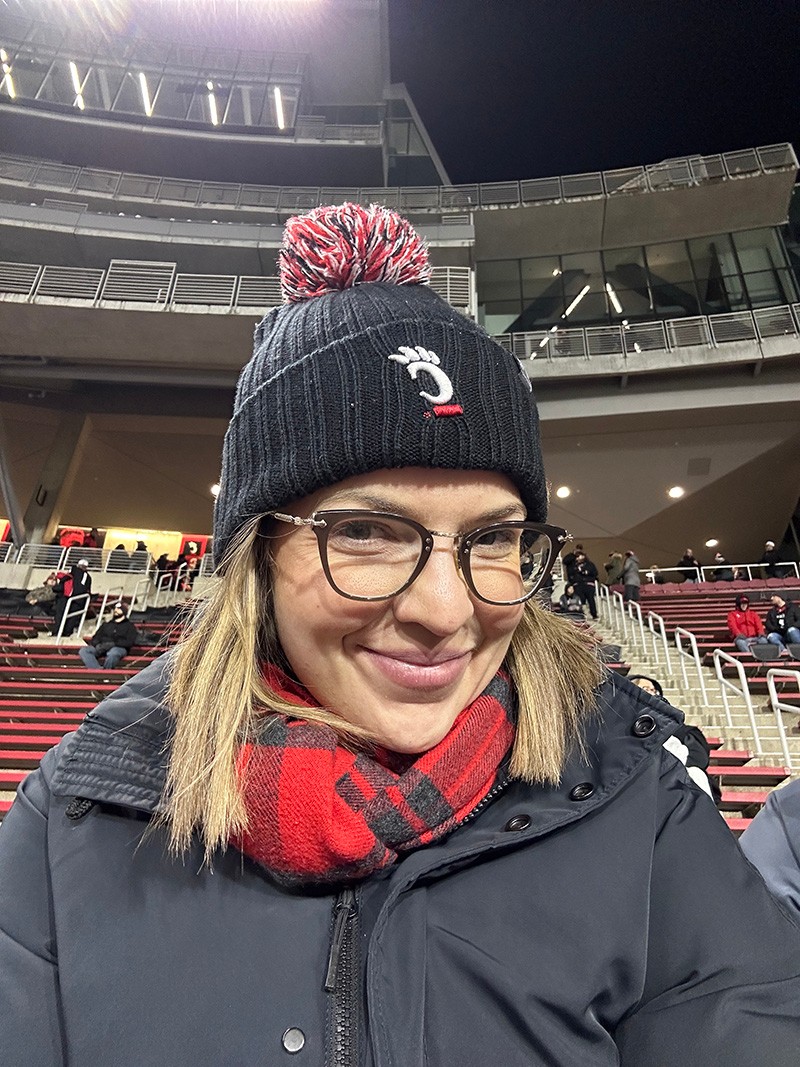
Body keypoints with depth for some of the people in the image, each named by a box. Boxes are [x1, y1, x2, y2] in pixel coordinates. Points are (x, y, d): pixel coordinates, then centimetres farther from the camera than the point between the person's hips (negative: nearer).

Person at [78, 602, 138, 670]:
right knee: (83, 650, -24)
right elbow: (96, 637, 19)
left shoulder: (129, 625, 16)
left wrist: (113, 644, -13)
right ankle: (97, 672, -40)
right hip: (102, 647, 5)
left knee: (113, 653, -40)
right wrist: (97, 644, -5)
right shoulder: (106, 624, 29)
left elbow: (130, 642, 0)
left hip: (119, 648, -4)